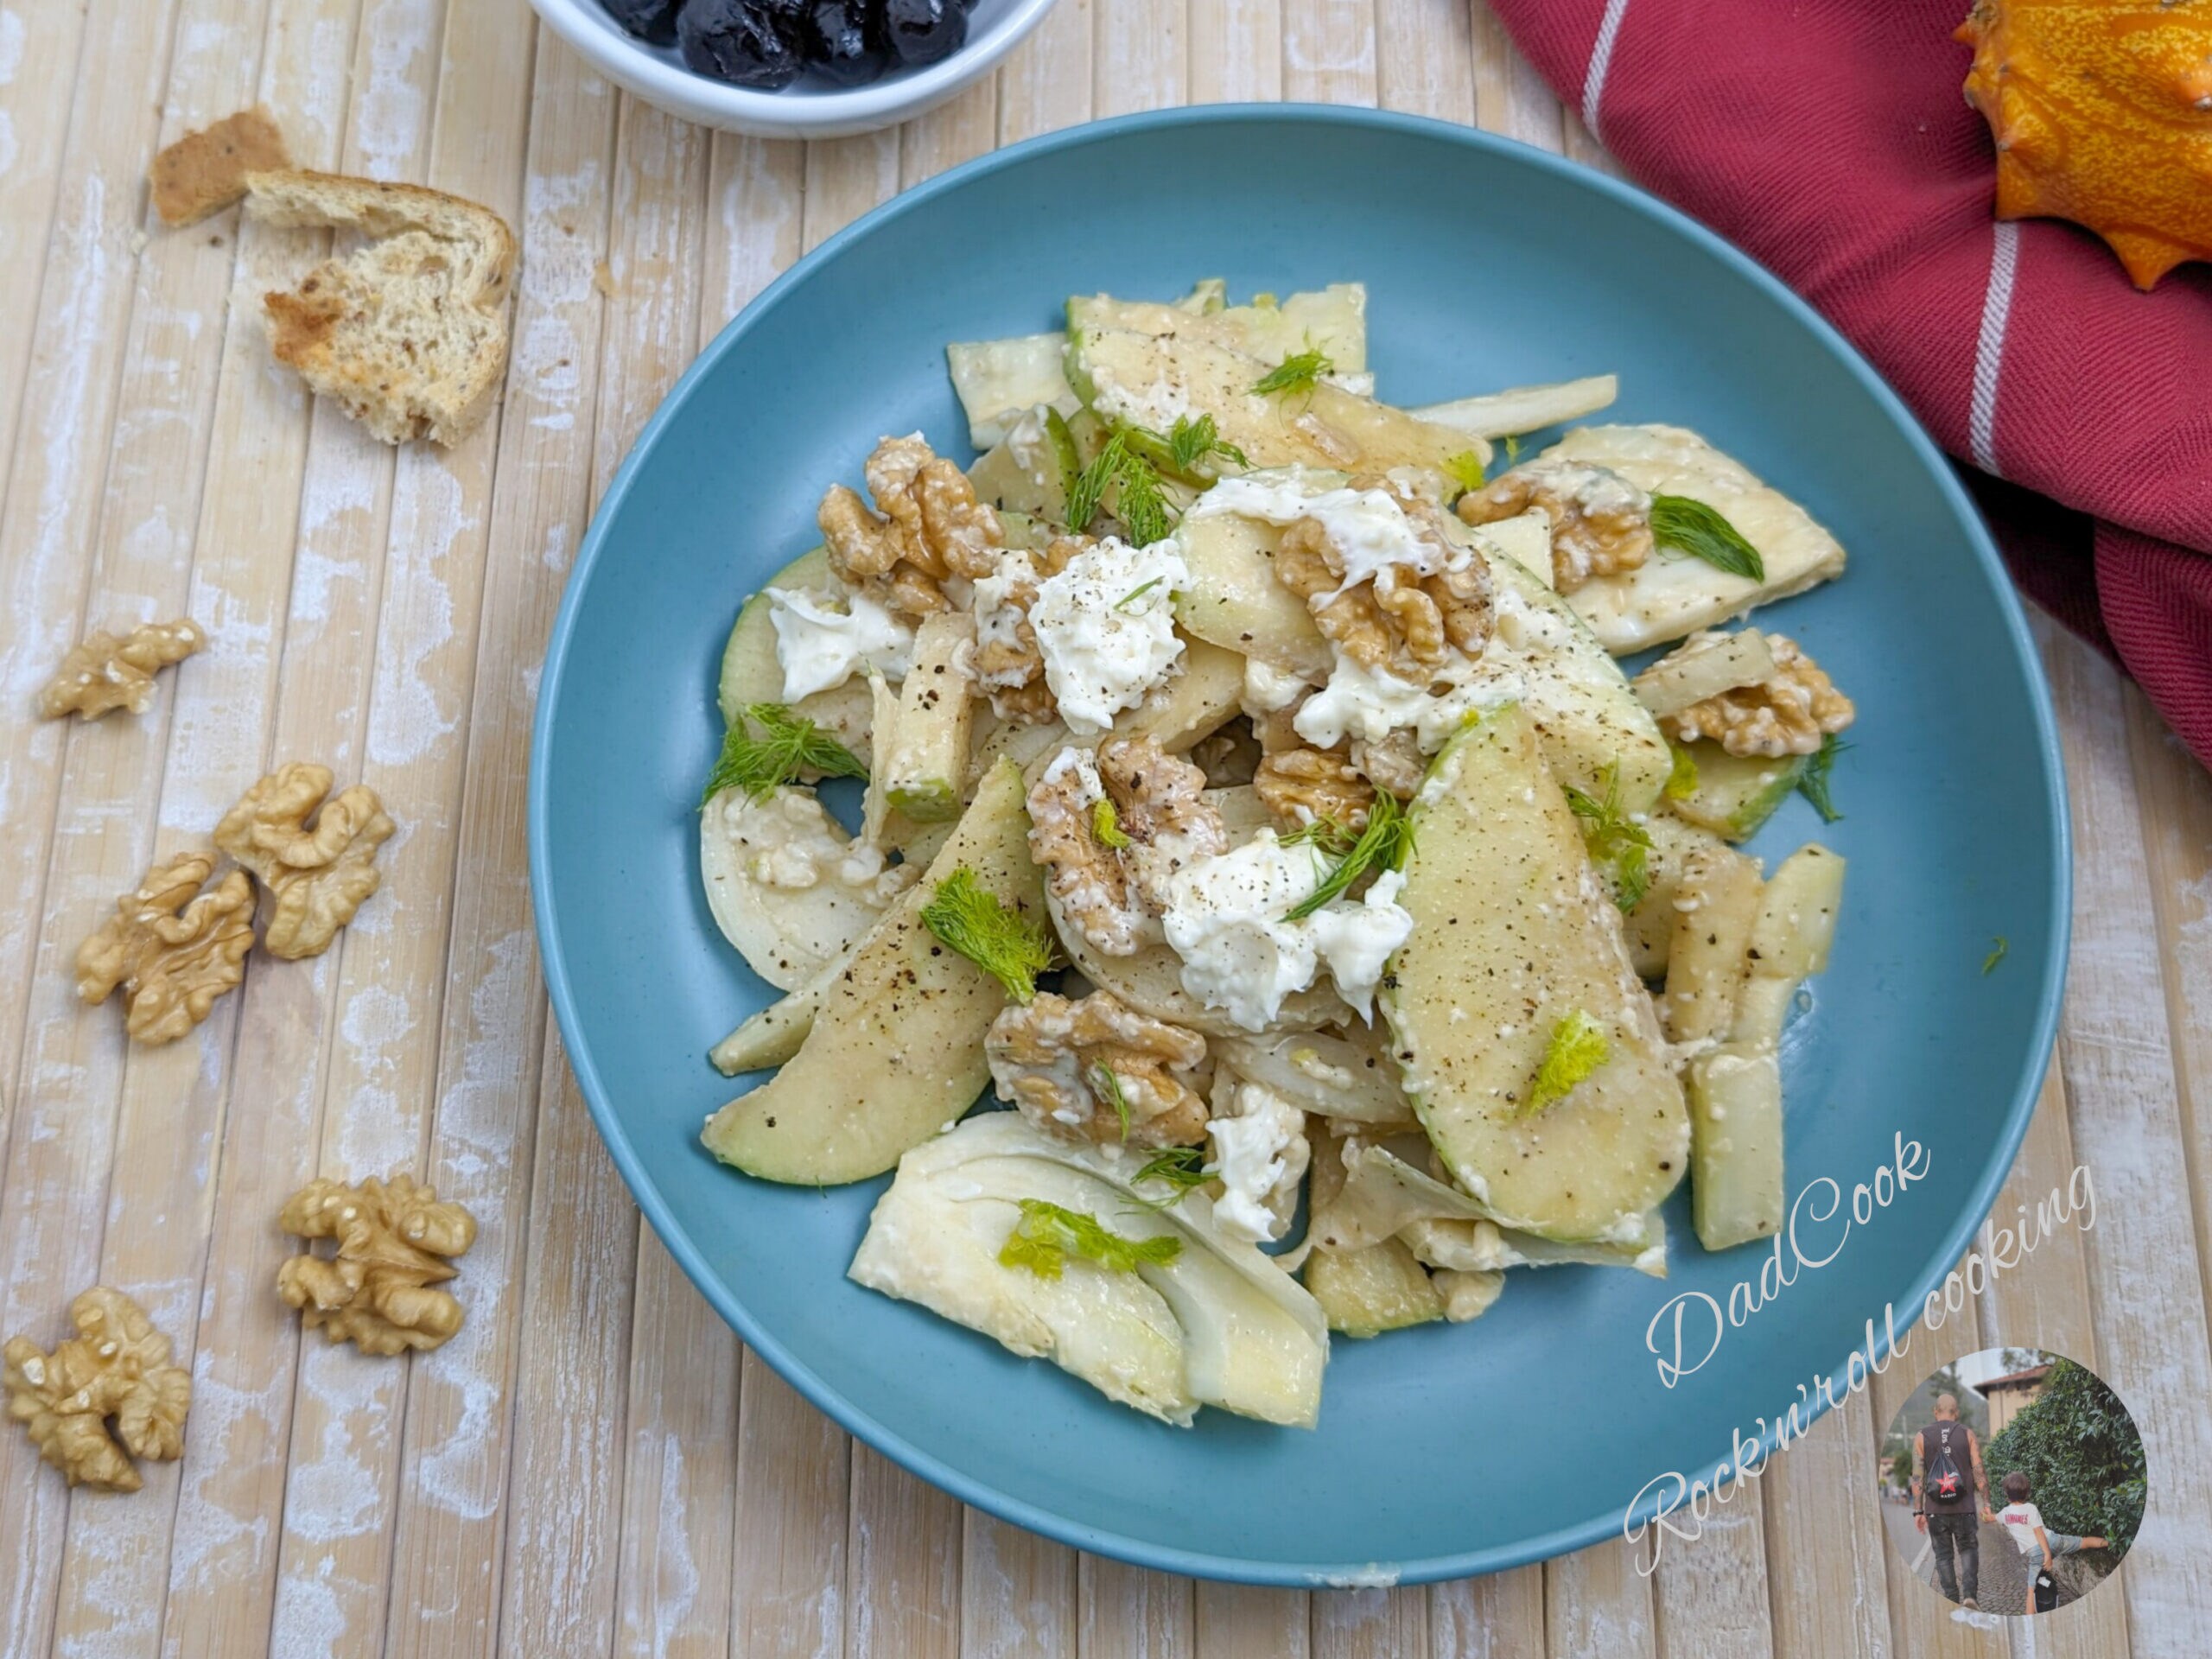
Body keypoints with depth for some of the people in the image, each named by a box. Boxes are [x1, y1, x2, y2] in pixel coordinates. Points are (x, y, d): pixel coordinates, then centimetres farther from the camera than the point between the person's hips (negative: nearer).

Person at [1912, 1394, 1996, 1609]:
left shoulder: (1921, 1437, 0)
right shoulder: (1967, 1434, 0)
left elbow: (1917, 1477, -3)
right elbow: (1979, 1472, -5)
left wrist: (1917, 1512, -1)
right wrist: (1986, 1505, 2)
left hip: (1935, 1510, 0)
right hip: (1964, 1508, 0)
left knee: (1944, 1556, 11)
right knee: (1968, 1549, 16)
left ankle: (1953, 1602, 9)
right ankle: (1970, 1594, -3)